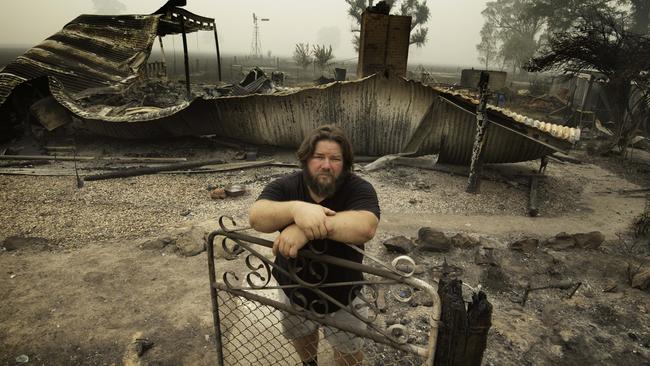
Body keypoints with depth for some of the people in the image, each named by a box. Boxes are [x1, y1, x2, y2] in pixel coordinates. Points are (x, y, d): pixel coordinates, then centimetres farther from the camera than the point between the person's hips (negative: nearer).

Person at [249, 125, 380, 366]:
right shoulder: (284, 187, -15)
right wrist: (297, 209, -51)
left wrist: (304, 229, -47)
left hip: (341, 294, -2)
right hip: (294, 290, 3)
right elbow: (257, 218, -32)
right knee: (300, 337, 30)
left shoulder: (359, 190, -21)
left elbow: (365, 228, -40)